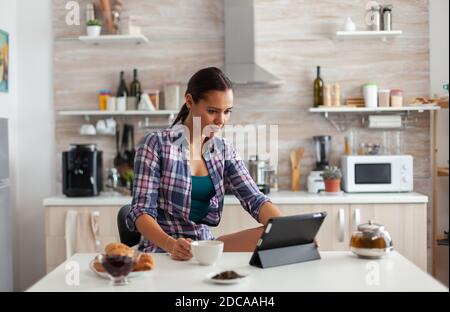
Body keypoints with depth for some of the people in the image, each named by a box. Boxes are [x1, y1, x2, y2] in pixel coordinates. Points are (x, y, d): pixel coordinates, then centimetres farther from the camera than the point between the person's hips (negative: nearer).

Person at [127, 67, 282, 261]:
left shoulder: (224, 150, 8)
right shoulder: (156, 144, -8)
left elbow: (255, 199, -1)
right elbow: (141, 212, -13)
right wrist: (171, 244, -32)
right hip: (164, 250, -5)